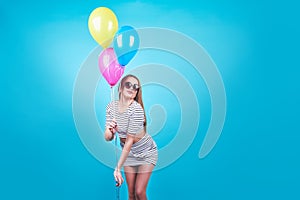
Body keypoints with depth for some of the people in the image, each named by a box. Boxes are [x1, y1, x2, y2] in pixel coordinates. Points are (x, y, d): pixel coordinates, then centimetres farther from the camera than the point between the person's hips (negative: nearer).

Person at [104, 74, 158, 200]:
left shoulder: (136, 108, -27)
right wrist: (109, 131, -35)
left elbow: (130, 141, -26)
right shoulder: (111, 106, -10)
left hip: (146, 152, -4)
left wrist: (118, 168, -26)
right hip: (129, 153, 4)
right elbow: (107, 138, -11)